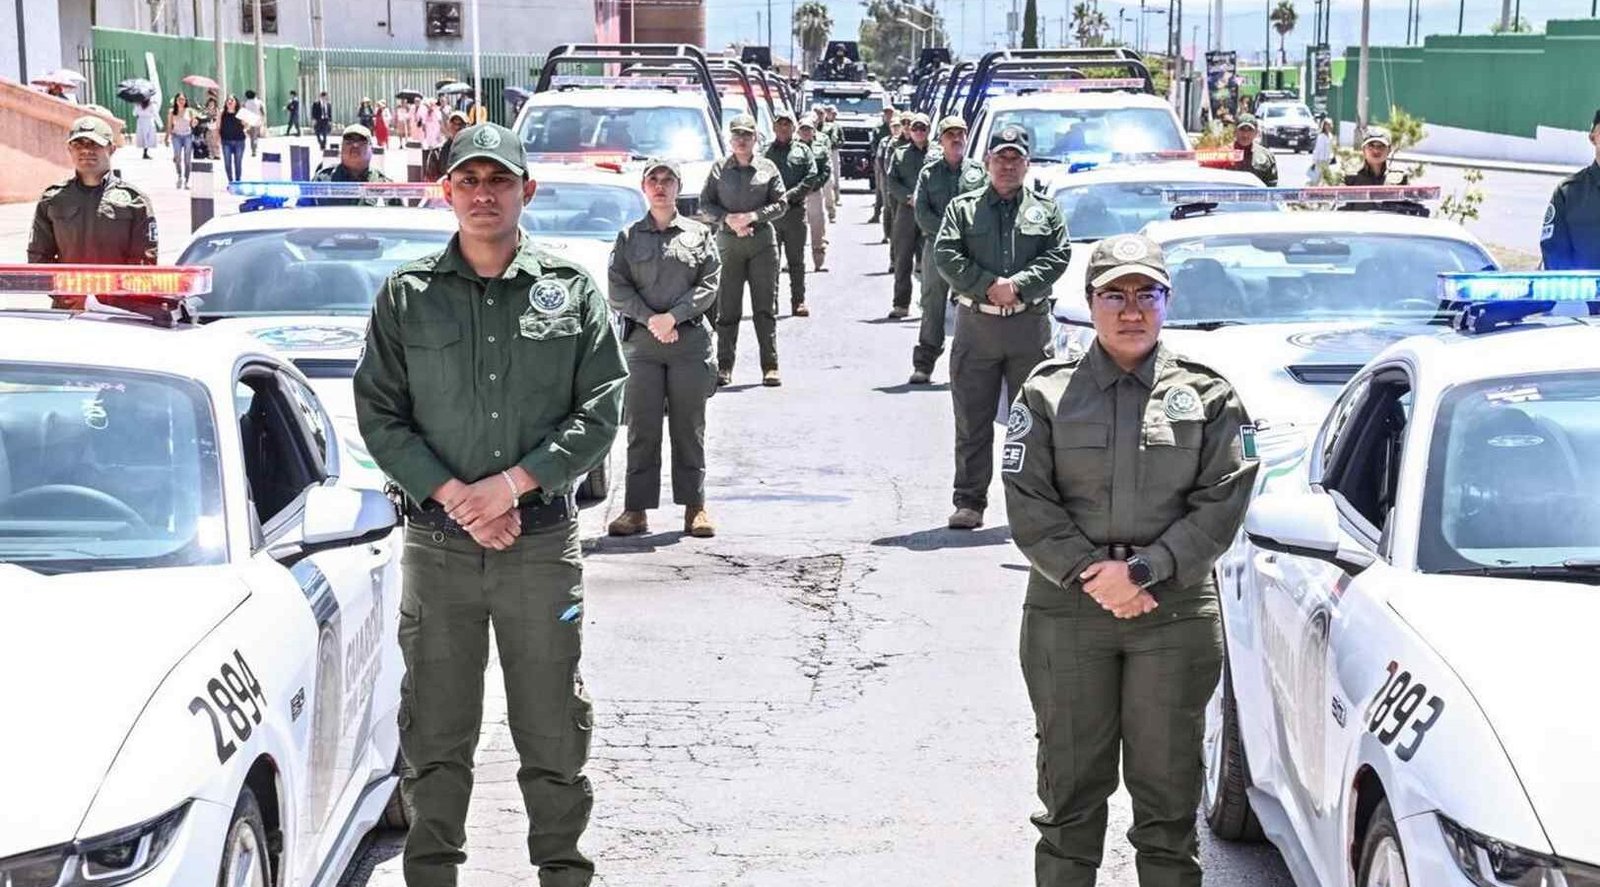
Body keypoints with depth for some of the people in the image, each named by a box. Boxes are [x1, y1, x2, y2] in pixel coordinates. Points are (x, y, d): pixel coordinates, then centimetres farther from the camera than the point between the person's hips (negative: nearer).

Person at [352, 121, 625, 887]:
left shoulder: (571, 290, 4)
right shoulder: (406, 295, 4)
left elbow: (600, 409, -1)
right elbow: (378, 414, 1)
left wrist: (513, 483, -13)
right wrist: (454, 495, -11)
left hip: (543, 539, 0)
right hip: (436, 542, 0)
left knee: (555, 724, 6)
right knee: (434, 729, 7)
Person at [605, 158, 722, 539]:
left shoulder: (699, 234, 10)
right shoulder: (629, 237, 11)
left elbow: (710, 285, 2)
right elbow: (617, 290, 4)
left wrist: (672, 316, -10)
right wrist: (650, 319, -9)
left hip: (690, 340, 0)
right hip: (641, 340, 0)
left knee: (689, 428, 2)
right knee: (641, 428, -2)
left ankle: (694, 507, 7)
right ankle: (636, 509, 1)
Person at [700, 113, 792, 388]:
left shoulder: (768, 168, 6)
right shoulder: (719, 169, 7)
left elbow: (781, 203, 4)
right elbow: (705, 204, 6)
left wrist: (753, 216, -11)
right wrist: (727, 219, -11)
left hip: (762, 241, 0)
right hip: (728, 241, 0)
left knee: (765, 307, 0)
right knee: (727, 308, 1)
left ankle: (770, 367, 2)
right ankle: (724, 367, 6)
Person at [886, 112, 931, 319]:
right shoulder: (900, 154, 14)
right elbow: (891, 182, 7)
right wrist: (908, 197, -8)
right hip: (906, 211, 2)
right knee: (902, 260, 2)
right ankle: (901, 304, 7)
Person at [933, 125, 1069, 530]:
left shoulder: (1046, 211, 13)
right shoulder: (963, 208, 11)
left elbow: (1058, 255, 0)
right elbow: (946, 255, -2)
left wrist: (1018, 285, -15)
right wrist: (989, 286, -13)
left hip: (1030, 325, 0)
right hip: (975, 322, 0)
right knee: (972, 421, 2)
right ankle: (969, 502, 8)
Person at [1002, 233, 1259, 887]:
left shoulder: (1207, 396, 4)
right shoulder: (1047, 394, 4)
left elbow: (1222, 503, -4)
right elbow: (1027, 503, -2)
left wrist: (1143, 571, -14)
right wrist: (1089, 575, -13)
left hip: (1176, 613, 0)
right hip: (1065, 612, 0)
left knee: (1169, 786, 5)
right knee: (1071, 784, 6)